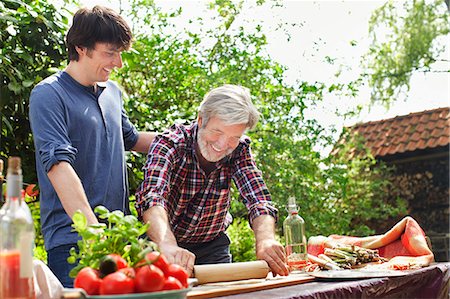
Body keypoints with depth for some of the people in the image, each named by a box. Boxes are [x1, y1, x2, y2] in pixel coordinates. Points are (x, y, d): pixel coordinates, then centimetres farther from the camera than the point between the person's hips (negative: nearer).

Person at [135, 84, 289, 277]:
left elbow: (258, 200, -18)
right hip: (161, 241, -3)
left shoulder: (239, 149, -12)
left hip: (212, 245, 3)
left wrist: (265, 240, -40)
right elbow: (151, 198, -38)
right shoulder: (170, 144, -23)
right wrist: (168, 246, -57)